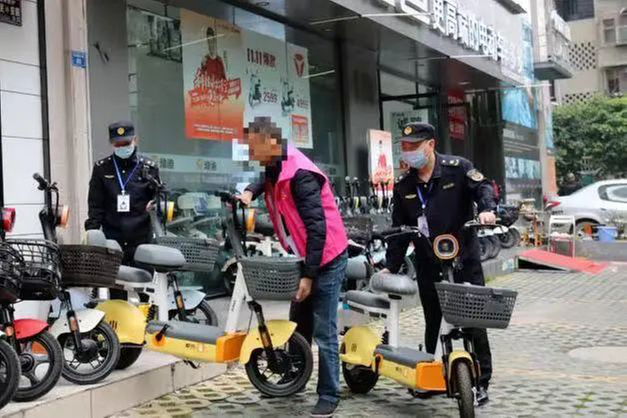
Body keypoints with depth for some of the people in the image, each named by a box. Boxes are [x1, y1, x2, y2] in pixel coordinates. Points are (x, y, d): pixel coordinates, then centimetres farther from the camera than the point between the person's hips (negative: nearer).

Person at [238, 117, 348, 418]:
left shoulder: (300, 175, -23)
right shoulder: (275, 168, 4)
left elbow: (317, 228, -25)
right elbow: (265, 181, 30)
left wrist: (309, 275, -24)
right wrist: (250, 191, 6)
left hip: (326, 259, -9)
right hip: (302, 257, 9)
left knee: (323, 332, -3)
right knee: (298, 327, 15)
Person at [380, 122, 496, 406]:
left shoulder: (457, 168, -3)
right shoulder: (403, 187, 8)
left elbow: (482, 187, -6)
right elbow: (399, 230, 10)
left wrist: (487, 209, -28)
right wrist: (391, 266, 6)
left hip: (464, 259, -3)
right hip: (428, 264, 4)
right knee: (432, 323, 12)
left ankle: (482, 380, 10)